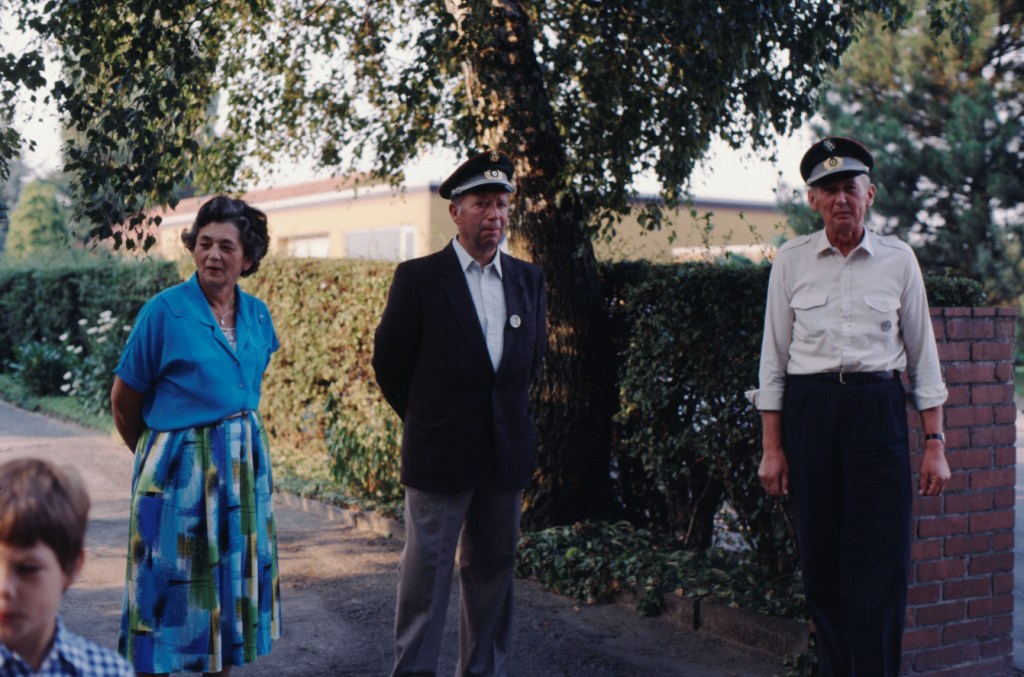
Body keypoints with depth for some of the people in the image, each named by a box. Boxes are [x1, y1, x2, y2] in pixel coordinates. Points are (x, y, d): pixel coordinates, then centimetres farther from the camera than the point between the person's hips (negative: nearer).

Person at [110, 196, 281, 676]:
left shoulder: (256, 314, 4)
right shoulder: (164, 311, -12)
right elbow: (124, 402, -4)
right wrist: (152, 452, 8)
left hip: (244, 461, 5)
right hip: (180, 468, -5)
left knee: (235, 573, 12)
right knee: (170, 582, 1)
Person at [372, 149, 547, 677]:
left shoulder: (528, 280, 6)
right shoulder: (418, 278, -7)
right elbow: (389, 361, 0)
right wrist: (426, 420, 8)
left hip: (506, 455, 4)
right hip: (439, 455, -4)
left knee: (492, 572, 12)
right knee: (426, 574, 4)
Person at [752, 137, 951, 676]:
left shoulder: (898, 260, 5)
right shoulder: (791, 261, 5)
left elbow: (922, 354, 8)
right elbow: (773, 357, 7)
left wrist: (935, 444, 3)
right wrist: (771, 447, 2)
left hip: (878, 409, -1)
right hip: (809, 410, 1)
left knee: (881, 570, -5)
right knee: (821, 568, 6)